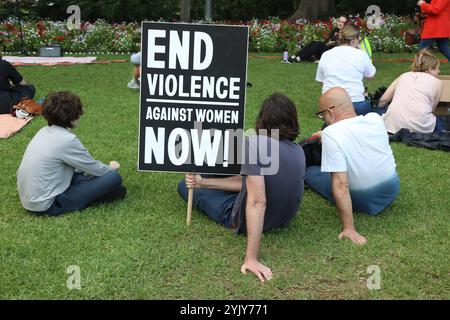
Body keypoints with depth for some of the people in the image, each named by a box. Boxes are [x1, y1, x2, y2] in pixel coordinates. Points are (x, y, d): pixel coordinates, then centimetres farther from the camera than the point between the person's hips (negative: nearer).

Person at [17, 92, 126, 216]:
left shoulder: (45, 131, 6)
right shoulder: (67, 140, -19)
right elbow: (96, 169, -6)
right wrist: (111, 168, 15)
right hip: (48, 206, -9)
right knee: (114, 178, -12)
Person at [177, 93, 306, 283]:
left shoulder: (255, 143, -27)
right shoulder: (298, 151, -6)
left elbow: (257, 202, -35)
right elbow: (254, 183, -1)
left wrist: (251, 258, -35)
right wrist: (204, 182, 2)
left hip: (248, 222, -6)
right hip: (283, 220, 6)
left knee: (184, 187, 17)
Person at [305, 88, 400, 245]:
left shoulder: (330, 133, -26)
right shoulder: (376, 119, -9)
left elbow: (341, 184, -31)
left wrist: (348, 227, -30)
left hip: (362, 202, -5)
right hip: (392, 191, 5)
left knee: (310, 171, 14)